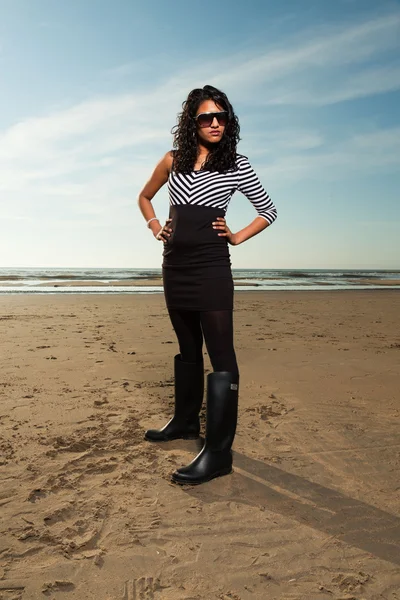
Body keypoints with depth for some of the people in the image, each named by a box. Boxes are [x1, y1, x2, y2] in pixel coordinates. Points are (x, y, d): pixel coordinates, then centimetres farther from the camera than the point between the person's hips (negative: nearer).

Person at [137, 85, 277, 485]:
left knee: (220, 354, -8)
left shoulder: (236, 165, 1)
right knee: (188, 349, 16)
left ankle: (218, 452, -6)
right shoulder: (173, 161, 10)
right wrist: (155, 226, 8)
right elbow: (144, 197, 24)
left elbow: (269, 211, 9)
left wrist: (237, 238, -2)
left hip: (210, 267, -5)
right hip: (174, 266, 5)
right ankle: (186, 421, 31)